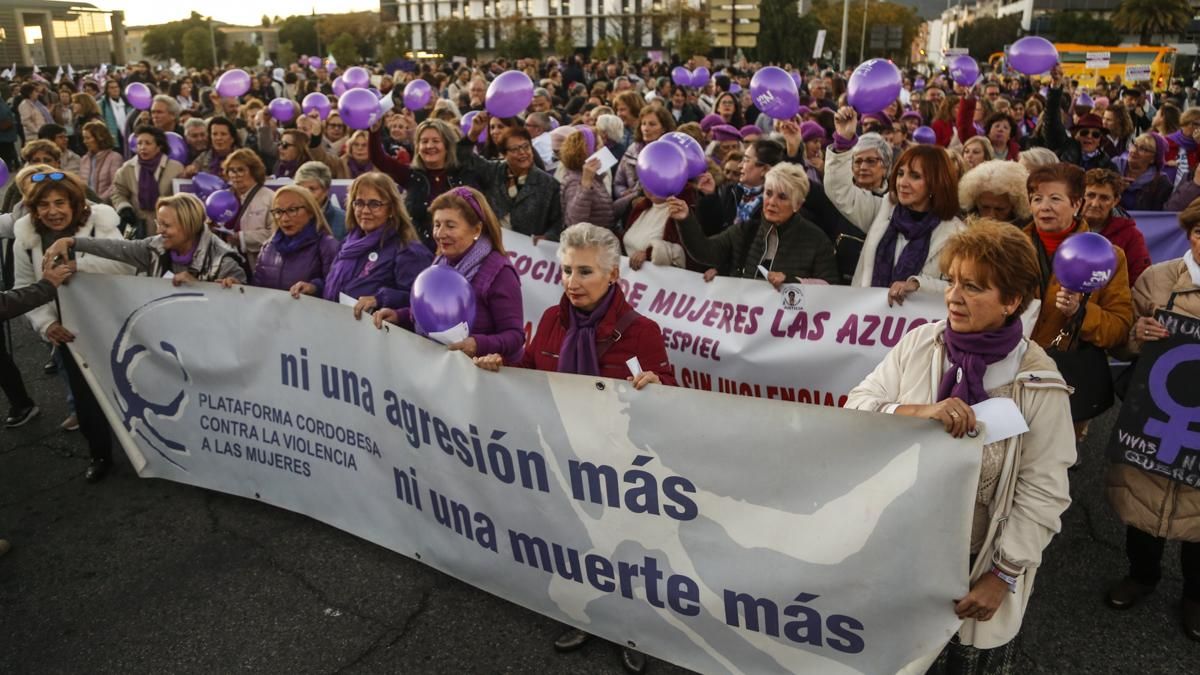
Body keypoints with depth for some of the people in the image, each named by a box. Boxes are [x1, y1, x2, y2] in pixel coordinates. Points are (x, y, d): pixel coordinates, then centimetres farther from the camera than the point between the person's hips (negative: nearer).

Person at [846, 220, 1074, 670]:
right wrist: (918, 412, -30)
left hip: (977, 563, -2)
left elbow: (1042, 493, -12)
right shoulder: (919, 343, -9)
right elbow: (857, 407, -12)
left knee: (969, 661, 19)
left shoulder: (1038, 383, -15)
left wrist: (1004, 575, -13)